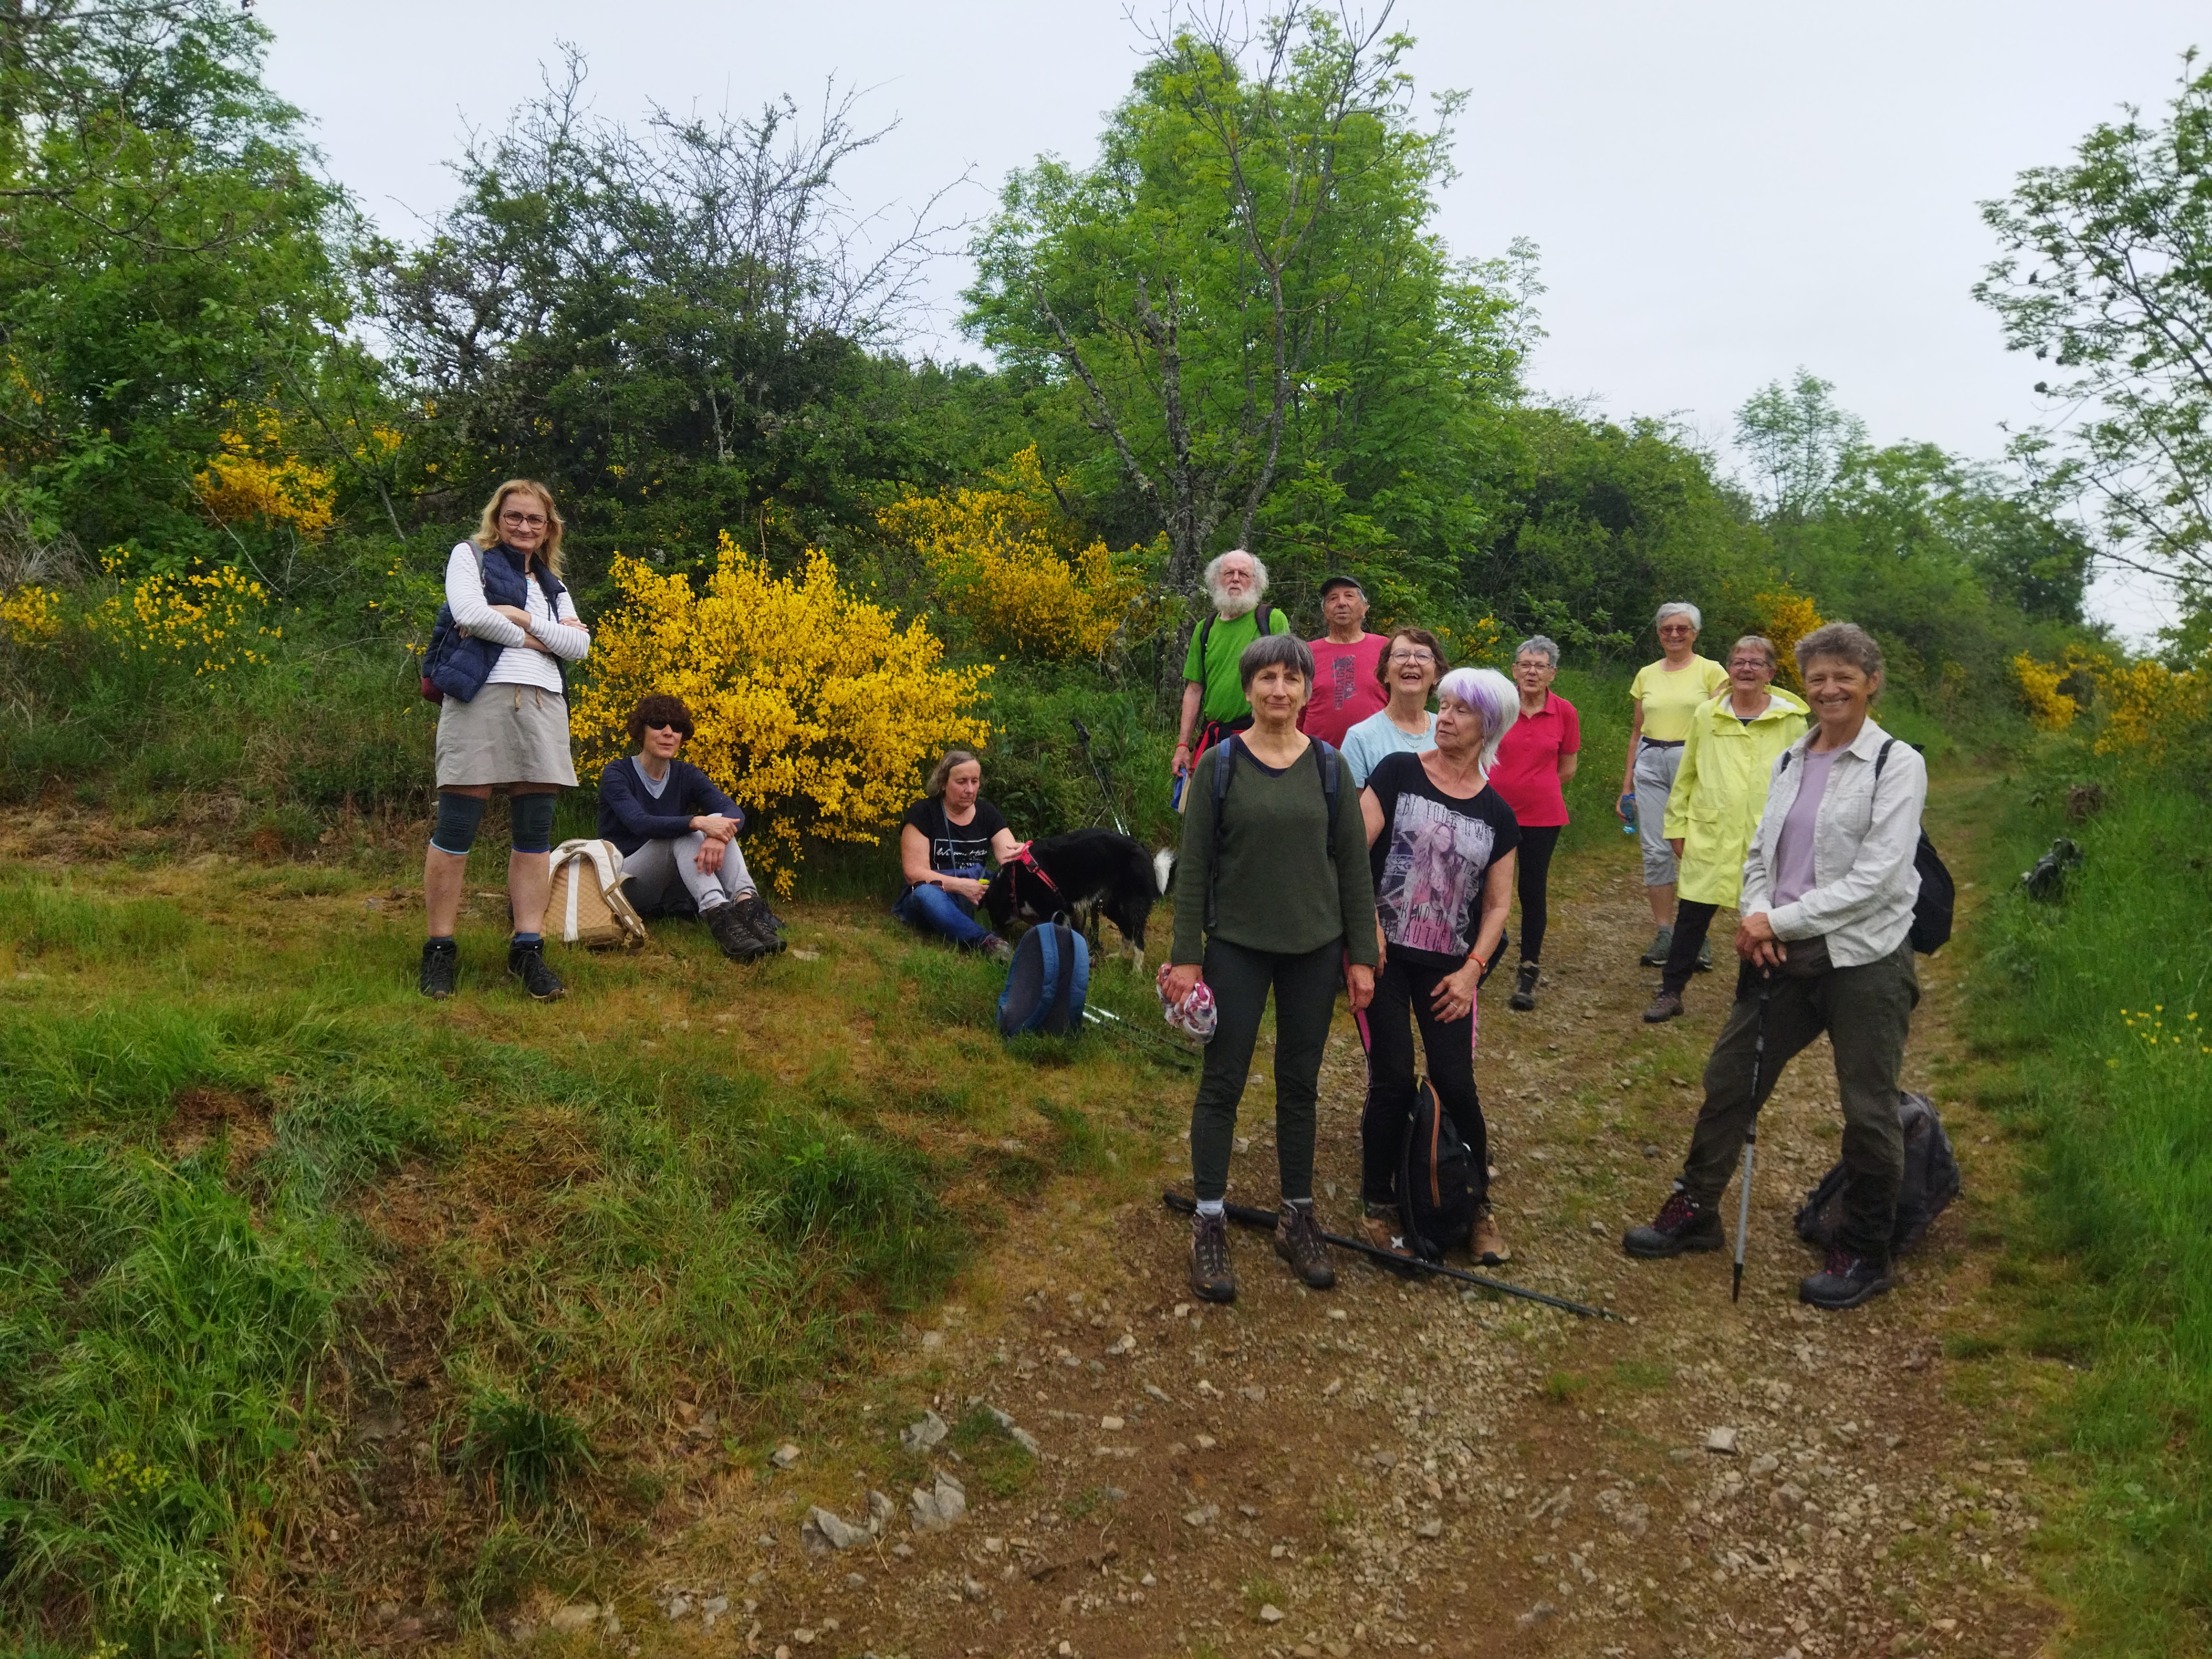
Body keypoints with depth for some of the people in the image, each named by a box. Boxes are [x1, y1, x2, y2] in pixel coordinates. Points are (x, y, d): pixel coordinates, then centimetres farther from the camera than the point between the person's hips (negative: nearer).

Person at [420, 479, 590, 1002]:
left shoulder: (552, 584, 24)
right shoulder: (470, 556, 11)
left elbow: (579, 646, 8)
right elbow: (470, 614, -9)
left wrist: (522, 619, -3)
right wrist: (537, 639, 0)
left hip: (543, 706, 5)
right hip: (481, 697, -5)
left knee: (535, 832, 1)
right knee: (456, 830, -6)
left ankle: (527, 948, 4)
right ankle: (440, 949, 1)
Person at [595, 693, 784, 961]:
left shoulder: (686, 775, 6)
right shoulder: (616, 775, -6)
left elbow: (734, 811, -12)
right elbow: (640, 823, -27)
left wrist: (718, 835, -36)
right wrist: (698, 823, -41)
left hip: (673, 893, 4)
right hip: (627, 885, -4)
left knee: (719, 820, -19)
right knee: (683, 833, -30)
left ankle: (747, 904, -42)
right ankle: (718, 917, -52)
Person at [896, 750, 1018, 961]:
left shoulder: (987, 813, 6)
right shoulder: (923, 813, -6)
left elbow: (1008, 856, -6)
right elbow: (915, 872, -14)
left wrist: (1019, 855, -32)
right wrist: (960, 885, -27)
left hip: (974, 898, 5)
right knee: (926, 893, -40)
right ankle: (985, 940, -58)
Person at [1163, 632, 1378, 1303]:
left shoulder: (1330, 768, 1)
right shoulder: (1219, 765, -4)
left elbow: (1354, 866, 4)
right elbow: (1193, 866, -4)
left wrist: (1361, 956, 2)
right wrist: (1185, 957, -7)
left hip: (1314, 947, 2)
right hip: (1237, 946, -2)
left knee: (1299, 1085, 12)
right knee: (1222, 1083, 2)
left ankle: (1297, 1220, 24)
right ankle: (1209, 1226, 13)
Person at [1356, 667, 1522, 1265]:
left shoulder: (1497, 815, 6)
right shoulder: (1398, 773, -2)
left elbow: (1497, 905, 8)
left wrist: (1471, 970, -4)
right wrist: (1367, 926, -15)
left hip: (1448, 966, 2)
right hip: (1384, 954, -2)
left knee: (1456, 1083, -2)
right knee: (1393, 1081, -4)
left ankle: (1478, 1205, 18)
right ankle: (1379, 1204, 15)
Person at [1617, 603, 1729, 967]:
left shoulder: (1710, 671, 2)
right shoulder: (1646, 675, 14)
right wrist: (1627, 786, 15)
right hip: (1650, 764, 4)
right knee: (1656, 851, 0)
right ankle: (1664, 935, 7)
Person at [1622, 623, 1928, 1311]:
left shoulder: (1896, 765, -8)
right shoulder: (1790, 760, 10)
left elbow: (1876, 878, -15)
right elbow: (1761, 851, 14)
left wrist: (1781, 921, -15)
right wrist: (1756, 916, -6)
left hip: (1864, 960, -6)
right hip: (1783, 954, 6)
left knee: (1868, 1110, 4)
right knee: (1728, 1078, 11)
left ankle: (1863, 1255, 22)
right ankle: (1694, 1211, 28)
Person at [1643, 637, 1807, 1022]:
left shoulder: (1791, 719, 0)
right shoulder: (1706, 715, 4)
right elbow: (1686, 774, 10)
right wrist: (1677, 825, 9)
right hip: (1710, 835, 1)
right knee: (1692, 916, 3)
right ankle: (1671, 993, 14)